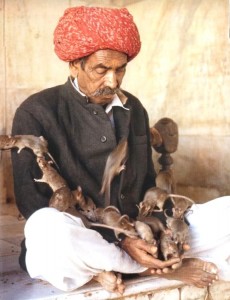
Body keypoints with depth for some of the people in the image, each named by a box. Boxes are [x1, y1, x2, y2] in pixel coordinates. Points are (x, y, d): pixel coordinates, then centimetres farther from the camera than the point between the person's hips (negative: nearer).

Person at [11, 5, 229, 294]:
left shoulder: (133, 108, 10)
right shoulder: (36, 114, -7)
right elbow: (33, 204, -12)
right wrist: (118, 242, -20)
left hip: (138, 236, 4)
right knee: (47, 229, -40)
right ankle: (164, 267, -14)